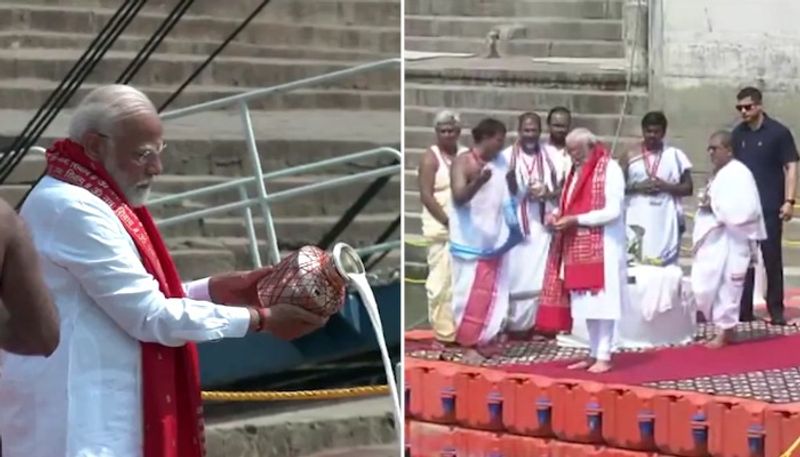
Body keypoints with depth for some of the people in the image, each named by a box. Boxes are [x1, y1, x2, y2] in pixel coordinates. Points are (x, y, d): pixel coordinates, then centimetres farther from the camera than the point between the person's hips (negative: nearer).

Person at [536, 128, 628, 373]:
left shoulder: (610, 169, -10)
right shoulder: (577, 170, 14)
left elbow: (613, 211, -17)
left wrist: (575, 220, -19)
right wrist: (558, 215, 0)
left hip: (602, 246, -8)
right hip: (578, 247, 8)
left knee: (602, 300, -6)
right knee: (586, 302, 8)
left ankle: (604, 356, -3)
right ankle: (594, 353, 13)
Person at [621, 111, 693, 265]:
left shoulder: (675, 156, 7)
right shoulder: (631, 156, 8)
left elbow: (688, 188, 5)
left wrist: (665, 187, -11)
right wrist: (637, 187, -12)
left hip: (666, 223, 0)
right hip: (637, 222, 0)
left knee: (666, 264, -2)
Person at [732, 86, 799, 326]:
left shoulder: (778, 132, -6)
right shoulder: (738, 133, 8)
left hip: (770, 208, -4)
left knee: (772, 258, 0)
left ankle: (776, 311, 5)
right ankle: (743, 309, 11)